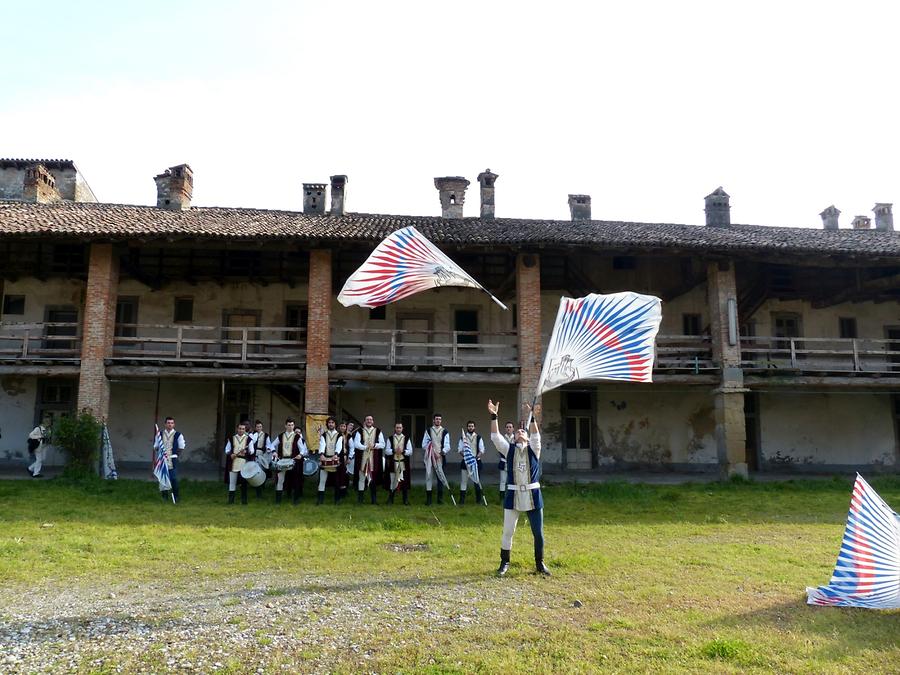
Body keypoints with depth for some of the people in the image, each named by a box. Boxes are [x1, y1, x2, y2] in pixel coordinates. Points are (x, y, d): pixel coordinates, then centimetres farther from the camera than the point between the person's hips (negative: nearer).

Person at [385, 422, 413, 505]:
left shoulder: (407, 439, 7)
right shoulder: (390, 439, 7)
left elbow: (410, 451, 2)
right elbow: (387, 451, 1)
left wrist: (403, 451, -16)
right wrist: (394, 451, -16)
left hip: (404, 464, 0)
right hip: (393, 463, 0)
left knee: (404, 482, 0)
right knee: (392, 481, 3)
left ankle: (406, 500, 8)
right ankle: (390, 499, 14)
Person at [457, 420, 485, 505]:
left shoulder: (478, 437, 1)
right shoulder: (463, 437, 2)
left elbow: (482, 450, 0)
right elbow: (459, 449, 1)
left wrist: (476, 457, -15)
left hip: (476, 461, 0)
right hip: (465, 461, 0)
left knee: (477, 480, 7)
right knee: (463, 480, 0)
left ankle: (478, 499, 17)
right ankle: (462, 499, 7)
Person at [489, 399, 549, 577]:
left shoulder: (533, 449, 4)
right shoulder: (509, 449, 6)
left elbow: (536, 436, -15)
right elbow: (496, 437, -8)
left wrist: (532, 418, -29)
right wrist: (493, 416, -19)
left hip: (533, 496, 0)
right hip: (513, 496, 0)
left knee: (538, 533, 8)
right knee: (507, 532, 4)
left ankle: (540, 563, 25)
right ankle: (504, 563, 20)